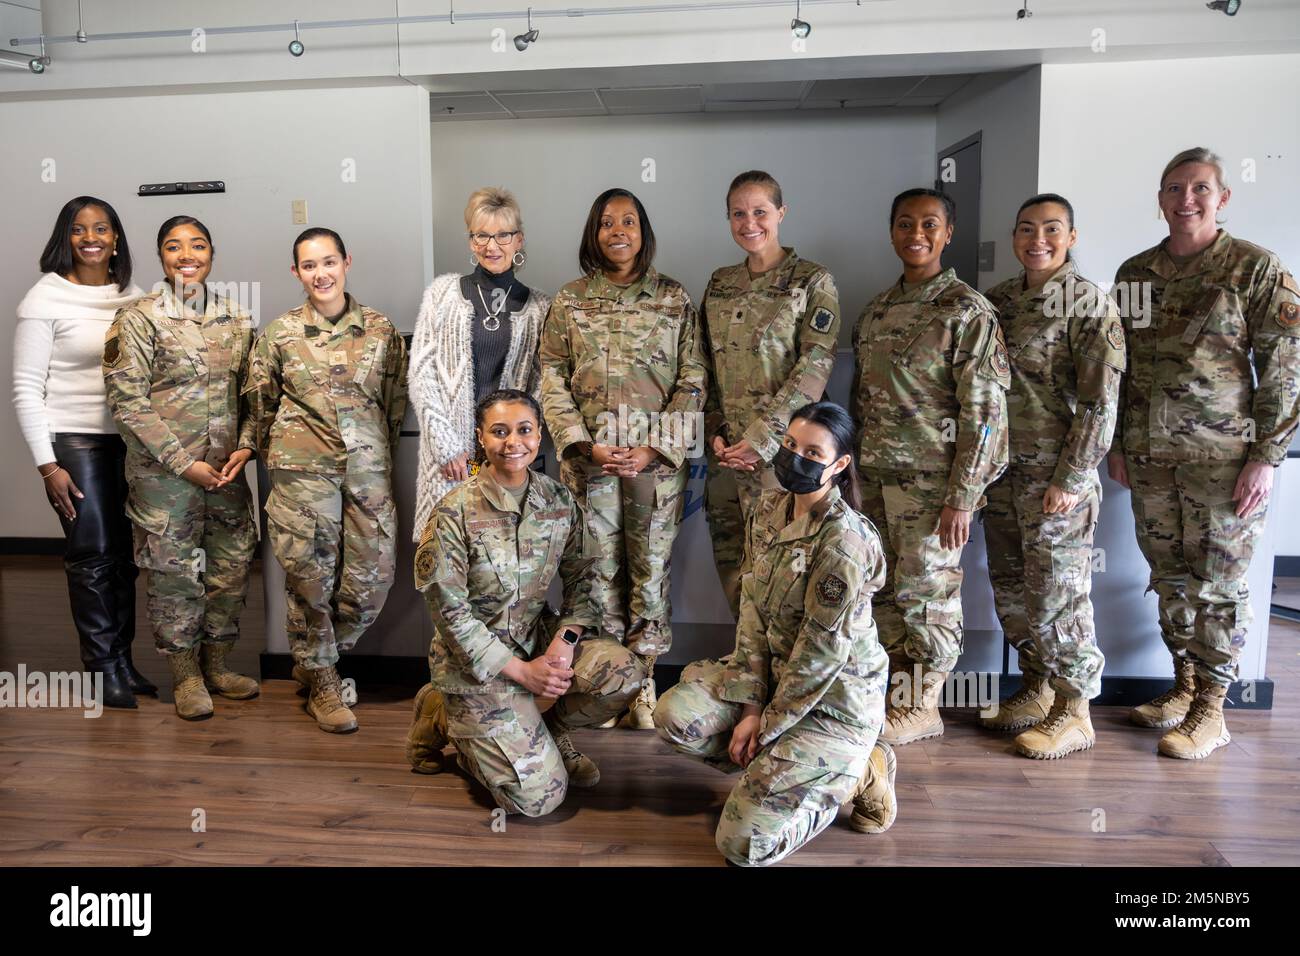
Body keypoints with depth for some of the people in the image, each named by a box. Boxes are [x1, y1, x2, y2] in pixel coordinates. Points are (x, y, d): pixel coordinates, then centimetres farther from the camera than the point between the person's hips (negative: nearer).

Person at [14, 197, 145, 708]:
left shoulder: (133, 297, 7)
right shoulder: (44, 298, -6)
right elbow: (26, 389, -7)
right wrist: (47, 465, -11)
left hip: (130, 439, 4)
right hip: (74, 441, -4)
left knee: (124, 553, 9)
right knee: (92, 556, 1)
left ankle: (123, 659, 22)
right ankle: (104, 668, 15)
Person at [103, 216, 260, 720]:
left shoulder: (236, 319, 9)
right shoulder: (139, 318, -5)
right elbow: (128, 400, -9)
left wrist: (246, 445, -4)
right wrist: (182, 462, -14)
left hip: (226, 467, 4)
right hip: (162, 471, -4)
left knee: (232, 564, 9)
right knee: (174, 570, 3)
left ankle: (216, 664, 27)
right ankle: (185, 675, 20)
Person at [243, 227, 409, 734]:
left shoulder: (381, 330, 5)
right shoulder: (279, 333, 3)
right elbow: (261, 405, 11)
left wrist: (381, 455, 11)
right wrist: (278, 456, 12)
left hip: (368, 468, 2)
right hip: (303, 469, -1)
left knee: (375, 575, 1)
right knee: (310, 577, 2)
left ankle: (319, 658, 28)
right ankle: (321, 681, 21)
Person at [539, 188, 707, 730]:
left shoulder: (675, 300, 4)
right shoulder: (569, 302, 7)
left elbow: (692, 384, 0)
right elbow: (553, 381, 3)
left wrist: (654, 451, -10)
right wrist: (586, 445, -9)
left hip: (657, 456, -1)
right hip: (589, 456, 1)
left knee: (651, 567, 3)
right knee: (600, 568, 5)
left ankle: (643, 679, 18)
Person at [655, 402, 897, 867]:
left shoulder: (844, 541, -26)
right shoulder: (769, 509, -2)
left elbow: (821, 652, -21)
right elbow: (753, 608, -1)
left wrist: (767, 724, -12)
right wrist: (751, 703, -7)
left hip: (836, 698, -7)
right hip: (777, 671, 7)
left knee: (743, 843, -12)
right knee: (674, 716, -16)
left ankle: (855, 772, 8)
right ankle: (777, 761, 6)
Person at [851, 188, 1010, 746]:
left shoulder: (967, 311, -8)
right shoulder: (876, 310, 12)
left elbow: (984, 410, -12)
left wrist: (963, 496, -17)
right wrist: (858, 470, 14)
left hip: (930, 481, -6)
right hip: (876, 477, 6)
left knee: (928, 592, 3)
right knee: (886, 591, 12)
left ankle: (920, 707, 18)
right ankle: (897, 693, 27)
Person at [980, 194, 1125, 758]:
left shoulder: (1089, 305, -8)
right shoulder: (997, 300, 10)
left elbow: (1099, 403, -12)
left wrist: (1069, 479, -16)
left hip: (1056, 477, -6)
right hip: (1002, 471, 7)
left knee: (1056, 594, 0)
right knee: (1010, 589, 13)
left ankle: (1074, 713, 15)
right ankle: (1036, 690, 30)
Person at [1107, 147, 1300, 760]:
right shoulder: (1134, 272, 10)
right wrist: (1117, 444, 11)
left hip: (1223, 456, -4)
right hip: (1149, 456, 5)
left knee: (1217, 583, 2)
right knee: (1170, 579, 12)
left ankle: (1211, 711, 13)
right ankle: (1184, 687, 26)